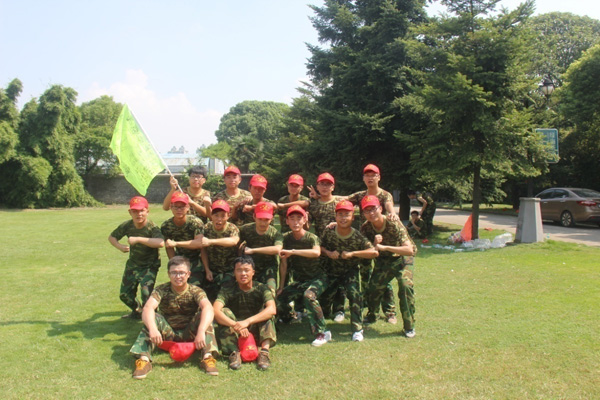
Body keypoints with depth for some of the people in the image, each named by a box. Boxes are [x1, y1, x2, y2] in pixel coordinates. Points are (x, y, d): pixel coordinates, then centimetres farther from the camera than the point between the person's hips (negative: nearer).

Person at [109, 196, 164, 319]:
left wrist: (138, 239, -45)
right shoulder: (127, 225, -11)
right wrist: (120, 246, -15)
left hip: (150, 265, -6)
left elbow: (161, 243, -46)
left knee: (146, 291, -24)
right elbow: (111, 237, 6)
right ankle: (136, 311, 46)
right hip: (132, 264, 6)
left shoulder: (152, 227, -26)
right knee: (124, 294, 15)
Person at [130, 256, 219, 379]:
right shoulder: (162, 290, -9)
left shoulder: (196, 291, -11)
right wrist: (153, 329, -48)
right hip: (167, 333, 1)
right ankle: (144, 358, -36)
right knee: (153, 318, -25)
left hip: (188, 333, 0)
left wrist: (201, 331, -50)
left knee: (204, 315, -26)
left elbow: (208, 308, -31)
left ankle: (208, 356, -35)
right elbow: (148, 308, -28)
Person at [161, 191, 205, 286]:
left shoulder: (195, 222, -21)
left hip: (196, 261, -4)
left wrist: (176, 243, -33)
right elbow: (169, 248, 0)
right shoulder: (166, 226, -7)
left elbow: (199, 243, -33)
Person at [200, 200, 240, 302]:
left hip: (229, 271, -3)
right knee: (211, 298, 5)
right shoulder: (207, 228, -6)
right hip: (212, 271, 3)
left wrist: (211, 241, -53)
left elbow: (233, 241, -41)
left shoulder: (232, 229, -17)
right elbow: (203, 250, -1)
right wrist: (207, 270, -7)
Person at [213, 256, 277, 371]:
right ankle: (234, 352, -29)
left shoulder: (261, 289, -10)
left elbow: (272, 310, -29)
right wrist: (235, 325, -42)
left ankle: (264, 351, -36)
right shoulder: (227, 291, -9)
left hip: (257, 331, 0)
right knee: (224, 311, -22)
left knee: (267, 313, -24)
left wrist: (247, 321, -40)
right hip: (235, 334, 0)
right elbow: (215, 311, -27)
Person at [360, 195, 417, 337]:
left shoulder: (394, 224, -30)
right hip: (383, 260, 5)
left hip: (402, 258, -4)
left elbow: (409, 250, -38)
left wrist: (384, 247, -44)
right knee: (373, 287, 1)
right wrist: (375, 244, -31)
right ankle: (372, 315, 34)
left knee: (405, 285, -26)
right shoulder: (365, 228, -16)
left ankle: (409, 325, -9)